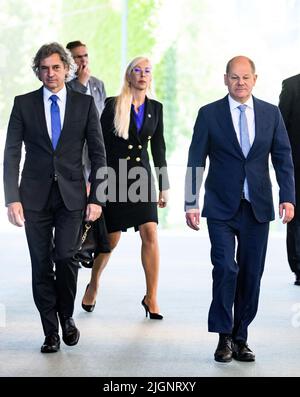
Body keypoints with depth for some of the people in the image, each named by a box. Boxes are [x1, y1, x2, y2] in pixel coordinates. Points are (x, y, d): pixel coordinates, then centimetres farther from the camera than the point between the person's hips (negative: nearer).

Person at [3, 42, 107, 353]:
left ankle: (66, 317, 16)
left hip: (71, 195, 0)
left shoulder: (84, 104, 5)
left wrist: (96, 198, -2)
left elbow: (98, 153, 5)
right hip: (35, 196, 1)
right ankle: (51, 332, 12)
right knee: (41, 265, 2)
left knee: (66, 258, -10)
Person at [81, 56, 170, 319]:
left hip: (142, 175, 3)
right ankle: (93, 285, 29)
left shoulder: (155, 108, 7)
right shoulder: (113, 105, -3)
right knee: (111, 238, 3)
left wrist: (164, 186, 9)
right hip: (114, 176, -3)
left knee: (150, 234, -10)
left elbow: (158, 149, 11)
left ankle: (151, 298, -2)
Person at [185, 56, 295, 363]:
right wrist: (191, 204, -5)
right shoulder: (209, 114, 0)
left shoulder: (271, 114, 6)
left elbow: (283, 158, 6)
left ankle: (240, 337, 15)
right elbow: (195, 162, 0)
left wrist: (287, 197, -6)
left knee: (251, 274, 5)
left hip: (257, 208, 2)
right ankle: (224, 337, 1)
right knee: (226, 269, -11)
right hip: (222, 208, -2)